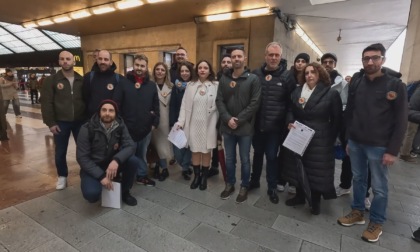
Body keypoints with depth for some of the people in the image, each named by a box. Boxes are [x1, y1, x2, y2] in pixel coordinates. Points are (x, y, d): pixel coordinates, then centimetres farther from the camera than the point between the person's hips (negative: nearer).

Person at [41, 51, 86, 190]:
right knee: (60, 152, 10)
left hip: (80, 121, 1)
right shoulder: (51, 80, -1)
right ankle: (62, 176, 29)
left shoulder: (81, 80, 5)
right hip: (61, 122, -1)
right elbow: (46, 103, -4)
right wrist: (50, 122, -9)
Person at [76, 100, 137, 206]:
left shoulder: (120, 126, -10)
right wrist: (101, 176, -25)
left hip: (112, 164, 3)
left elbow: (130, 145, -19)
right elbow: (82, 157, -17)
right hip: (92, 167, -3)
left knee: (132, 160, -25)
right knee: (92, 194, -29)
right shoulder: (87, 129, -18)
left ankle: (125, 192, 0)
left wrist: (116, 160, -39)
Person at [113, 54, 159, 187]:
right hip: (128, 128, -2)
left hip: (146, 128, 3)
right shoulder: (123, 83, -2)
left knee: (142, 154, 17)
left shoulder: (151, 85, 7)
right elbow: (116, 105, -5)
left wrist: (154, 122, 2)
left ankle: (142, 175, 33)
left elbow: (156, 106, 8)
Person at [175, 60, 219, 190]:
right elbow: (184, 105, 2)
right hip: (194, 124, 2)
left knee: (206, 151, 10)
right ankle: (196, 176, 28)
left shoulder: (216, 85, -2)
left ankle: (204, 177, 27)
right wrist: (180, 122, -5)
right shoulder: (190, 85, 4)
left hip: (209, 124, -1)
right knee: (195, 150, 10)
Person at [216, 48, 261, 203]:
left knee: (244, 159, 10)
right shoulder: (224, 79, 6)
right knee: (229, 158, 15)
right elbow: (219, 101, 0)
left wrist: (238, 120, -15)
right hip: (227, 126, 3)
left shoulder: (253, 79, -4)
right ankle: (230, 184, 34)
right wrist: (228, 119, -14)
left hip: (245, 127, -3)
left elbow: (254, 103, -10)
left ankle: (244, 187, 29)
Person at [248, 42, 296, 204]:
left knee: (271, 156, 8)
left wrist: (288, 121, -7)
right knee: (258, 153, 18)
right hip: (257, 124, 3)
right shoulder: (256, 74, 0)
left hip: (275, 126, -2)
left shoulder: (287, 77, -5)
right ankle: (254, 180, 39)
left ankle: (272, 188, 28)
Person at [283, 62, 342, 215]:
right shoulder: (297, 91, 6)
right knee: (297, 167, 12)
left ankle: (315, 201, 29)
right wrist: (290, 122, -7)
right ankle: (300, 196, 33)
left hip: (320, 140, -4)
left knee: (317, 170, 8)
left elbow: (337, 119, -3)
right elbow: (291, 111, 13)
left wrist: (330, 138, -4)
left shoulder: (331, 94, -6)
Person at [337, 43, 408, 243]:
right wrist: (348, 139, 6)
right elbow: (349, 112, 7)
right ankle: (357, 212, 34)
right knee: (358, 179, 16)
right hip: (355, 143, 4)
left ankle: (376, 223, 26)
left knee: (379, 187, 8)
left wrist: (393, 150, -11)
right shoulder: (356, 81, 4)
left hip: (379, 146, -3)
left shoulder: (395, 85, -7)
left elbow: (400, 121, -7)